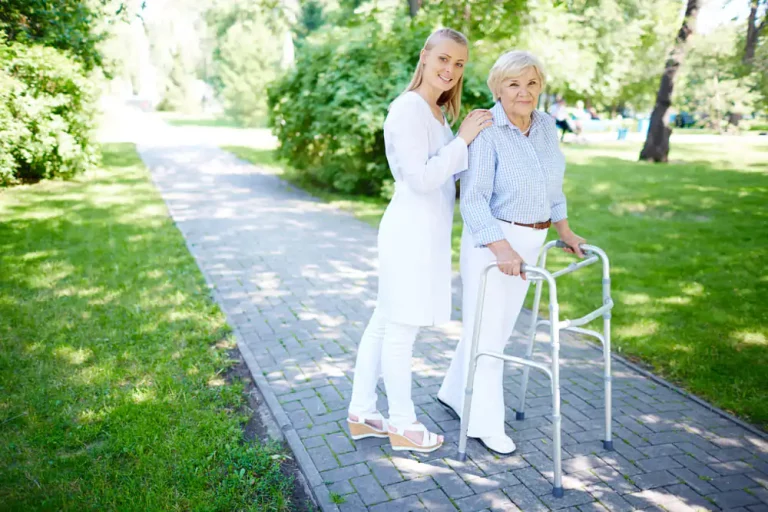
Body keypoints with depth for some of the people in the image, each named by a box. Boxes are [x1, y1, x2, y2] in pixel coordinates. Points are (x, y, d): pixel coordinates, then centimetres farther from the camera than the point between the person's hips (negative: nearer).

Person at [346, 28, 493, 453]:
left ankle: (360, 415, 27)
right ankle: (403, 426, 19)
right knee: (401, 330, 3)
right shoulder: (408, 109, -15)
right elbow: (422, 179, -20)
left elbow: (444, 169, 20)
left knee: (384, 323, 14)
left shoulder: (435, 111, 16)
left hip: (424, 232, 10)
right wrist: (463, 139, -16)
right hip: (412, 232, -10)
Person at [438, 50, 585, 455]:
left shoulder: (546, 126, 6)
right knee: (486, 330, 2)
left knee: (498, 326, 16)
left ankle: (454, 392, 35)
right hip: (491, 240, -7)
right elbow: (474, 199, -22)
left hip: (528, 242, 8)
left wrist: (564, 231, 17)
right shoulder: (485, 132, -17)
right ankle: (485, 424, 17)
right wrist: (501, 250, -31)